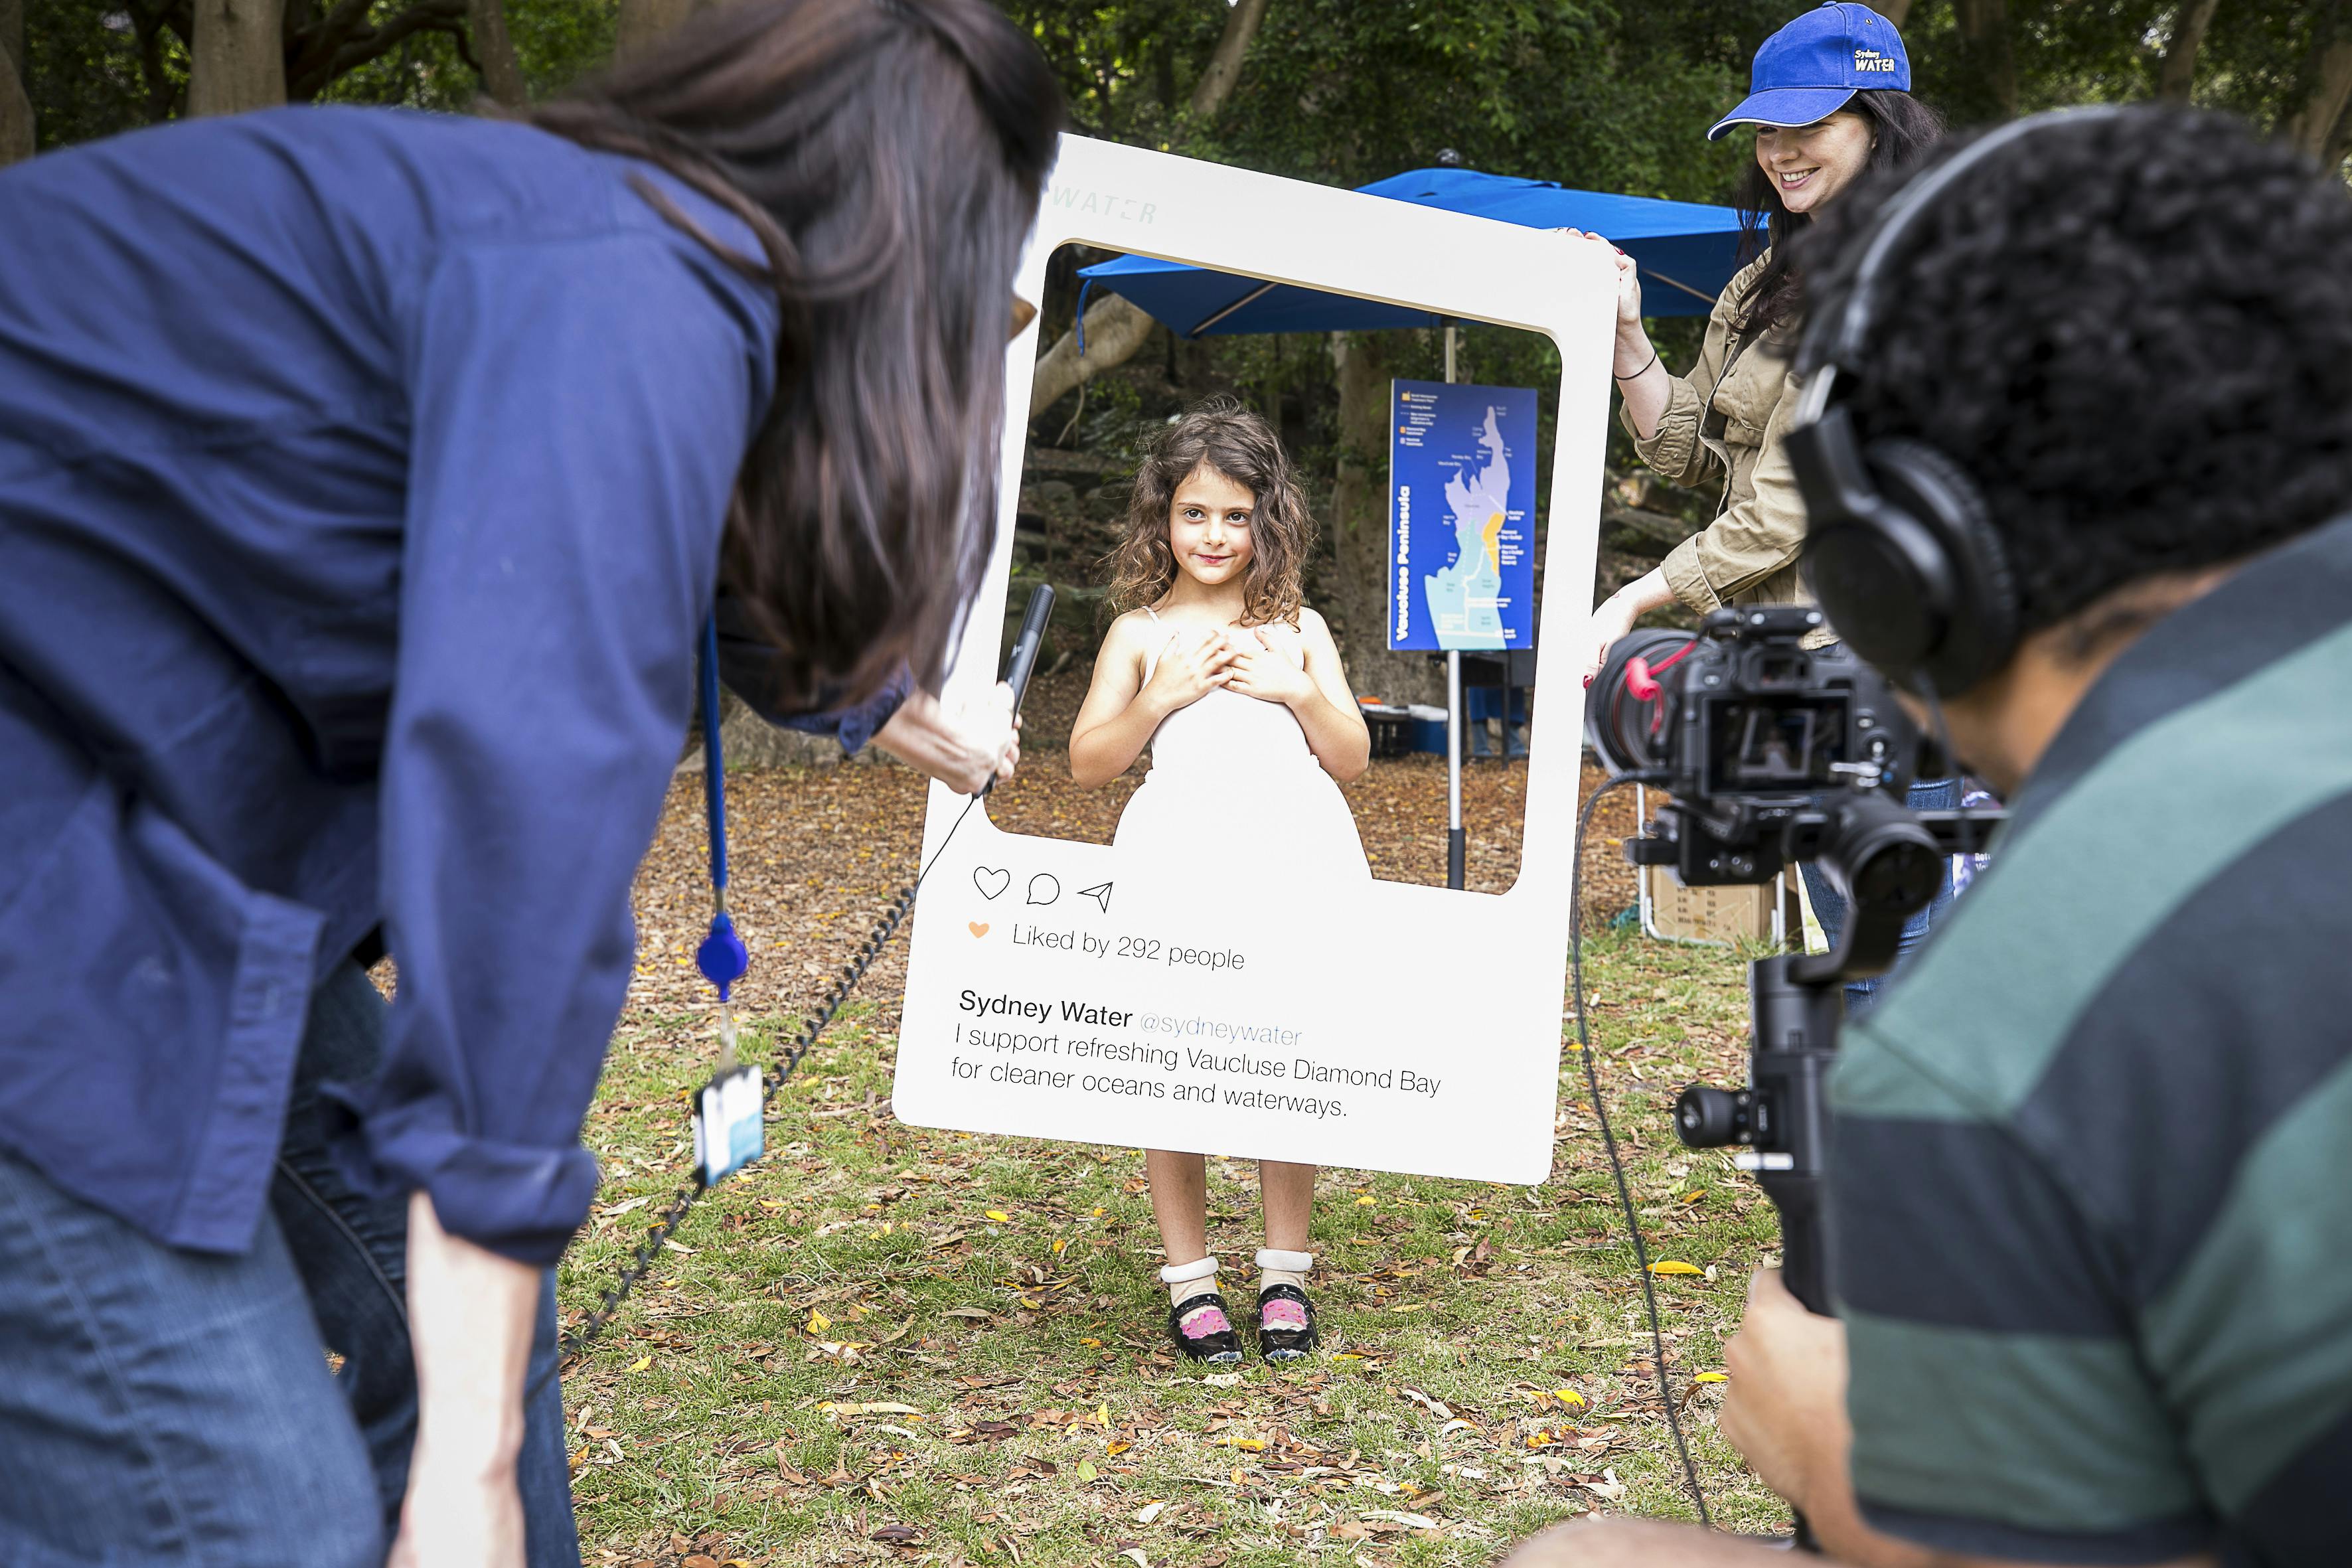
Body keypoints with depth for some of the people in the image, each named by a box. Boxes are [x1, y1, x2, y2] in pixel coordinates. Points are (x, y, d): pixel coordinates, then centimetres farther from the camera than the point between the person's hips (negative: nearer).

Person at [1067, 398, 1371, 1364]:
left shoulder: (1296, 629, 15)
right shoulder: (1141, 633, 10)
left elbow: (1353, 757, 11)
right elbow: (1087, 765, 5)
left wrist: (1298, 691, -4)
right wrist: (1163, 697, -7)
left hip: (1291, 850, 1)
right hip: (1179, 855, -1)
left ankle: (1286, 1274, 17)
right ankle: (1189, 1279, 13)